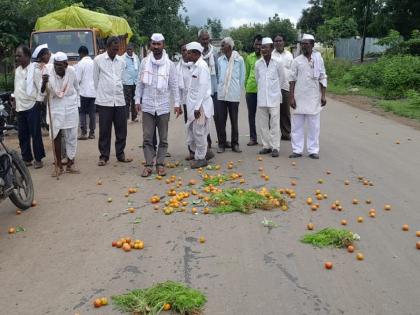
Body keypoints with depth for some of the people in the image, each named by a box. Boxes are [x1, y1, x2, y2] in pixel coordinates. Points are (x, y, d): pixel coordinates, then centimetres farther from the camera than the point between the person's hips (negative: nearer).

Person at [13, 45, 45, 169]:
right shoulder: (17, 70, 11)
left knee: (35, 134, -1)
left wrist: (39, 102, -13)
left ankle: (38, 159, 9)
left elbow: (40, 86, -11)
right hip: (20, 107, 7)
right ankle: (26, 158, 20)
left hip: (32, 106, -7)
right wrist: (15, 98, 15)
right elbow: (16, 86, 19)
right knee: (22, 135, 11)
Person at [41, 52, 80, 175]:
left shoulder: (71, 71, -9)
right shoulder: (48, 71, -14)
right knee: (56, 136, 2)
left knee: (71, 137, 5)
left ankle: (70, 164, 17)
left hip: (71, 107, 1)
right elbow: (43, 92, -13)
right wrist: (44, 82, -32)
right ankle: (59, 165, 11)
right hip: (55, 107, -1)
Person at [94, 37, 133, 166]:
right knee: (104, 131, 3)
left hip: (120, 100, 4)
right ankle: (104, 156, 13)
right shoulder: (98, 60, -2)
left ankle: (120, 154, 19)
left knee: (121, 129, 6)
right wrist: (101, 94, 9)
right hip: (104, 101, -3)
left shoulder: (121, 61, 9)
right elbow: (96, 80, 4)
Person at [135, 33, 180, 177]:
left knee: (163, 138, 6)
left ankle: (160, 164, 17)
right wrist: (137, 100, 2)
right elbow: (140, 83, 6)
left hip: (163, 107, 0)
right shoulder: (144, 62, 1)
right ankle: (148, 165, 9)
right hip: (147, 106, 1)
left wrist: (177, 103, -3)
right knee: (147, 137, 2)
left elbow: (174, 85, 1)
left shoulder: (169, 64, -1)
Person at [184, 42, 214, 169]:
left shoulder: (202, 66, -15)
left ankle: (201, 158, 13)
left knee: (199, 132, 0)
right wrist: (193, 106, 14)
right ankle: (199, 153, 28)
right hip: (194, 104, 9)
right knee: (191, 130, 14)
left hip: (201, 105, -9)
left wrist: (198, 107, -20)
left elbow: (202, 88, -19)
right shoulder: (195, 66, 12)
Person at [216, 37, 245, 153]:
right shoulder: (220, 60, 5)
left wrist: (238, 90, 7)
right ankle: (221, 143, 11)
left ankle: (235, 144, 17)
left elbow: (242, 77, 4)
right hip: (221, 94, 3)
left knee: (234, 120, 6)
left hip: (234, 95, -3)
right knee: (219, 119, 0)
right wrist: (221, 87, 14)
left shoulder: (239, 59, -4)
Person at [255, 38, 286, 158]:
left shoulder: (277, 63, -4)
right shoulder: (258, 64, 3)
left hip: (274, 98, -3)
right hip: (261, 98, 3)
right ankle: (266, 145, 16)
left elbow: (282, 79, 8)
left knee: (274, 123, -3)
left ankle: (275, 147, 1)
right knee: (263, 123, 7)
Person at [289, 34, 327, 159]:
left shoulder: (318, 59, 3)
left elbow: (322, 79, 5)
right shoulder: (297, 60, 2)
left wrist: (323, 95, -1)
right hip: (299, 97, 0)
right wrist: (291, 97, -5)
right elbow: (292, 80, 1)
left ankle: (313, 150, 10)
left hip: (314, 98, 0)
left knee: (314, 126, 4)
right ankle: (297, 150, 10)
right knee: (297, 125, 3)